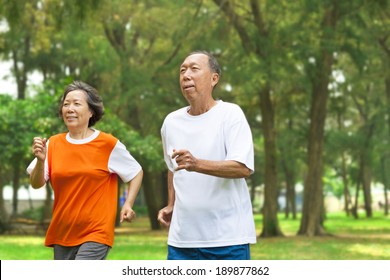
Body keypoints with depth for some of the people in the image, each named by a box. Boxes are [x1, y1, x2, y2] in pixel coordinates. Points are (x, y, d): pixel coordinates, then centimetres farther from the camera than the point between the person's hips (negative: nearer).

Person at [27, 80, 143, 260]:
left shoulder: (108, 144, -5)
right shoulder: (53, 144, 3)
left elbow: (136, 172, 7)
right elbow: (36, 184, -1)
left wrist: (128, 204, -4)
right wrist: (40, 160, -20)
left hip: (96, 233, -5)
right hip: (62, 234, 5)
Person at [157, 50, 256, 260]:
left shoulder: (230, 114, -6)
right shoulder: (171, 122, 11)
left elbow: (244, 168, -17)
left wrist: (197, 164, -30)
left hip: (229, 237, -5)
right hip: (182, 238, 5)